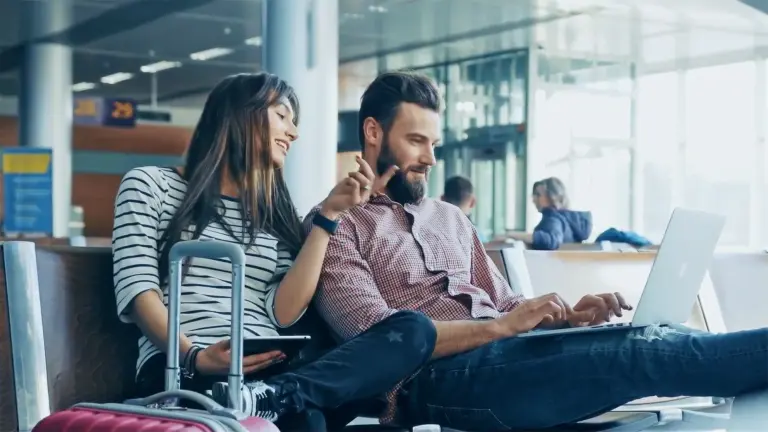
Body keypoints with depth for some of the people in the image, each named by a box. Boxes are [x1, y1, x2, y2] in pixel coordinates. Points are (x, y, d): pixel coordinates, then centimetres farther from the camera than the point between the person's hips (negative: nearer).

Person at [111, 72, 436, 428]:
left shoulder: (277, 211, 25)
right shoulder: (151, 184, 13)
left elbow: (284, 313, 9)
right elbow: (136, 288, -2)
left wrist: (328, 214, 7)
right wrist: (193, 357, -20)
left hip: (270, 370, 7)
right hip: (184, 370, -7)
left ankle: (267, 397, -38)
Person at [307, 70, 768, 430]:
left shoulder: (451, 218, 26)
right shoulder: (338, 225, 3)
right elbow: (379, 336, -11)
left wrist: (568, 315, -2)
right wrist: (503, 326, -17)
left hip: (502, 352, 7)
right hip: (440, 376, -7)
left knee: (643, 337, -20)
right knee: (635, 352, -25)